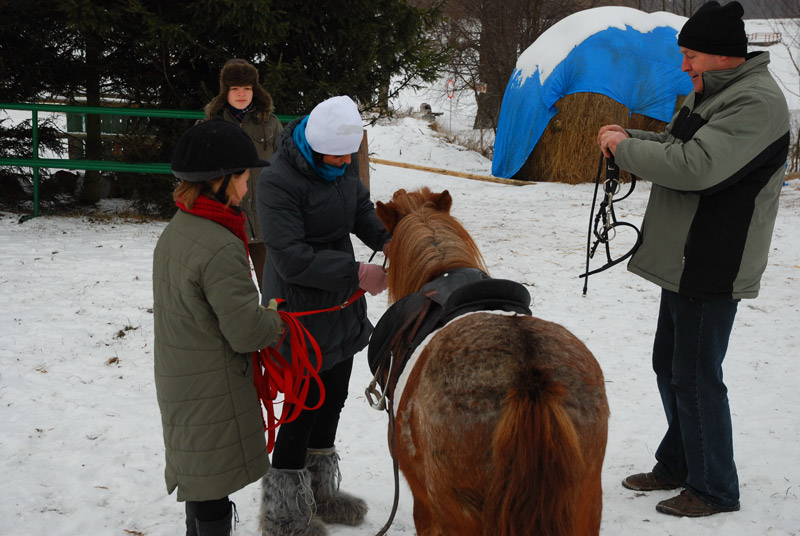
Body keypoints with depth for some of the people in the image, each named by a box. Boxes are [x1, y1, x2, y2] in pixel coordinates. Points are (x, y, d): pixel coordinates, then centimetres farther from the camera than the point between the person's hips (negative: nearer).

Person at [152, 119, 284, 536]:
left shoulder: (174, 230, 4)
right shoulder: (221, 248, -27)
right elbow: (246, 330, -25)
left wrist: (260, 317, 7)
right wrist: (276, 319, -4)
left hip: (178, 381, 9)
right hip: (213, 390, -9)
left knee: (200, 478, 25)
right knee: (214, 494, 5)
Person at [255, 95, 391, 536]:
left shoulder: (342, 160, -3)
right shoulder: (278, 181, -27)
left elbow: (360, 208, 10)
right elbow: (292, 258, -28)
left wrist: (386, 239, -9)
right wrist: (357, 274, -29)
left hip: (342, 305, 8)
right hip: (303, 312, -8)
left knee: (334, 397, 19)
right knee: (306, 403, 1)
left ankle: (320, 492, 40)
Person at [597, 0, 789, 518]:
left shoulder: (755, 103, -20)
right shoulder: (711, 92, 13)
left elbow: (694, 165, -30)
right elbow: (675, 144, 26)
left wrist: (624, 148, -17)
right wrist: (631, 138, 7)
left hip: (713, 269, -10)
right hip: (684, 261, 11)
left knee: (696, 377, -2)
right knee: (670, 364, 19)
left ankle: (715, 489, 14)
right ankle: (678, 466, 35)